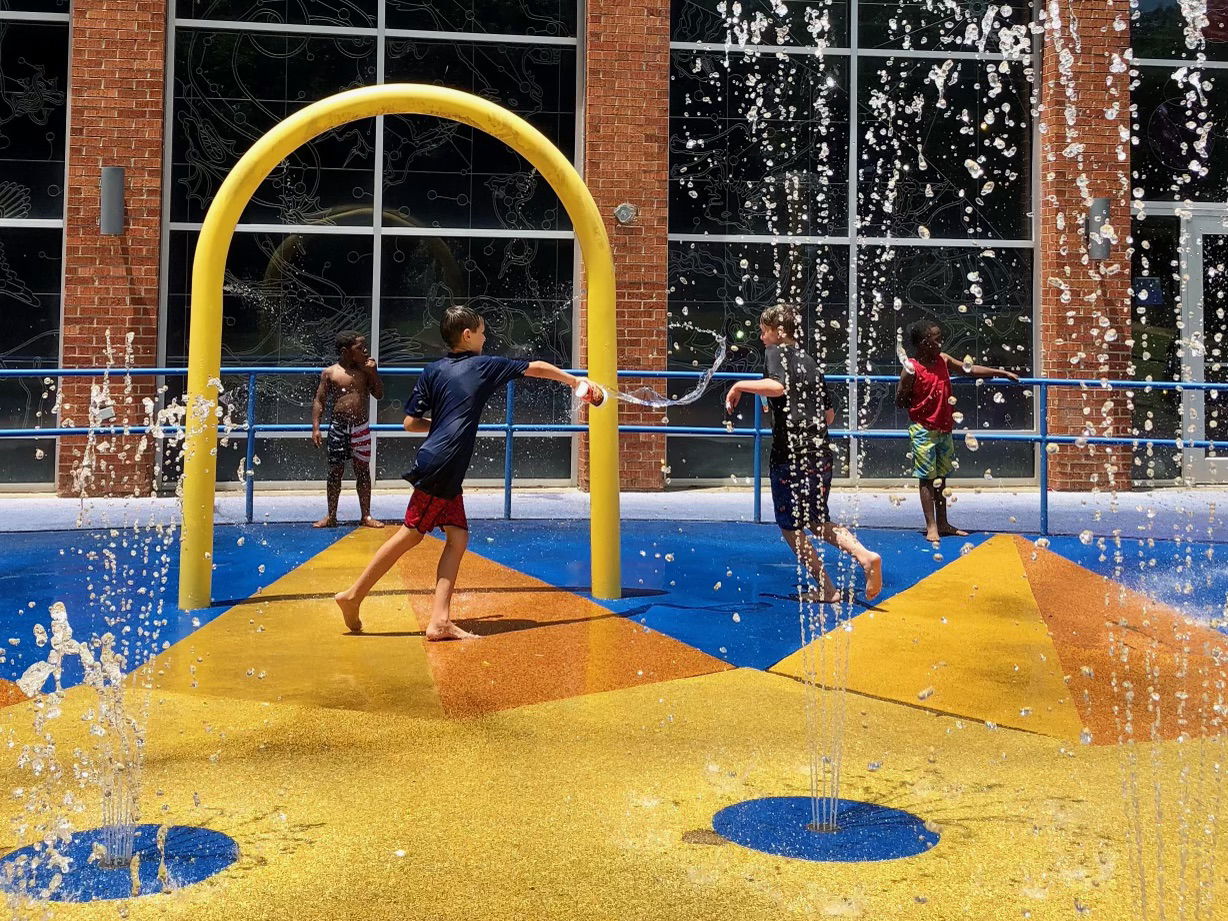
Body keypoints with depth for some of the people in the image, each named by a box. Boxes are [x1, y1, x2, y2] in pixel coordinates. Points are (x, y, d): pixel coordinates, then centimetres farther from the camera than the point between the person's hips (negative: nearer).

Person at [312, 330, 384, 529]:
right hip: (338, 427, -2)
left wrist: (373, 372, -7)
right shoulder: (330, 373, -2)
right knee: (335, 471, 4)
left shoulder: (365, 370, 5)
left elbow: (379, 394, 5)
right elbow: (319, 401, -2)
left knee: (363, 471, 6)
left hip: (361, 427, 2)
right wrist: (315, 428, -9)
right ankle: (331, 517, 13)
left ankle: (366, 516, 13)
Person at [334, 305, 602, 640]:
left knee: (458, 537, 6)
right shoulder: (485, 365, 5)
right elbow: (536, 368, 15)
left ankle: (439, 621, -1)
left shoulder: (433, 371, 14)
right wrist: (577, 383, 26)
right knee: (411, 533, -2)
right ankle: (354, 594, 1)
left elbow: (410, 423, 9)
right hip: (440, 467, -6)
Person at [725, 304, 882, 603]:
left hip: (790, 456, -7)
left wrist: (740, 386, -14)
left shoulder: (776, 353, -3)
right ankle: (865, 556, -2)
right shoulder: (809, 362, 19)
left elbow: (778, 386, -25)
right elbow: (829, 413, 20)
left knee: (790, 526, 6)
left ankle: (826, 589, 6)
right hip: (821, 453, 7)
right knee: (818, 522, 19)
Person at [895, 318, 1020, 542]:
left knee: (941, 477, 13)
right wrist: (907, 379, -19)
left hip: (944, 429, 7)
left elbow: (970, 369, 16)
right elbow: (900, 402, -7)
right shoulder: (912, 369, -14)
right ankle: (931, 527, 2)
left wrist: (1002, 373, 17)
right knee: (927, 478, -2)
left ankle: (943, 524, 21)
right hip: (923, 430, -7)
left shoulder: (943, 360, 5)